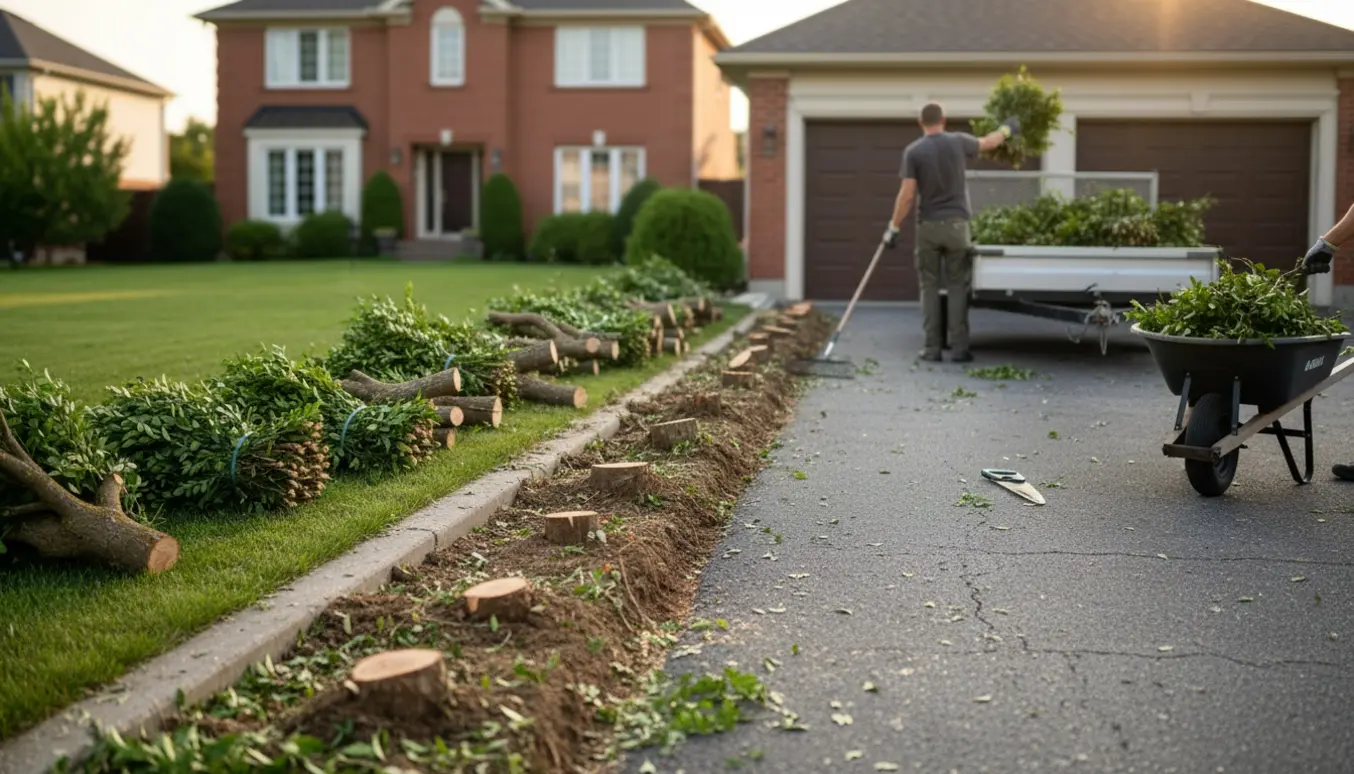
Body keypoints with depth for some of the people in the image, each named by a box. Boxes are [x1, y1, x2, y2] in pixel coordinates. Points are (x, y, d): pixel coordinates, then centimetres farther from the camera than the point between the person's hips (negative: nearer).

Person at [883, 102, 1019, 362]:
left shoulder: (913, 151, -5)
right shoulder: (958, 141, 0)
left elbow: (907, 195, -9)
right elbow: (988, 142, 20)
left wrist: (894, 228, -1)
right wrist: (1007, 129, 41)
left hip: (928, 226, 0)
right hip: (956, 224, 1)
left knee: (929, 287, 7)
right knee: (957, 287, 5)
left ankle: (932, 348, 5)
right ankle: (958, 348, 1)